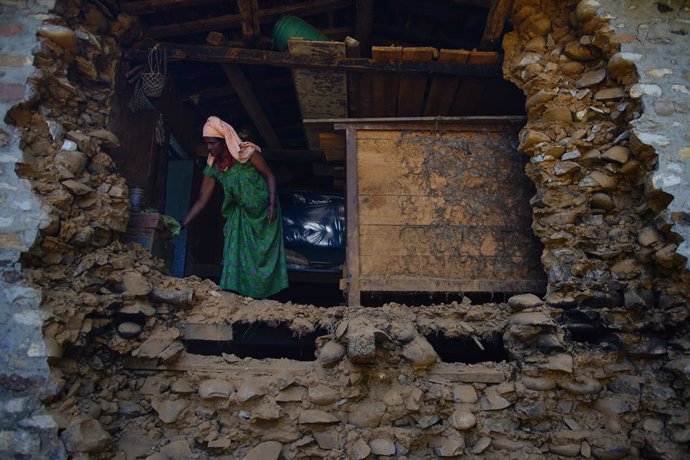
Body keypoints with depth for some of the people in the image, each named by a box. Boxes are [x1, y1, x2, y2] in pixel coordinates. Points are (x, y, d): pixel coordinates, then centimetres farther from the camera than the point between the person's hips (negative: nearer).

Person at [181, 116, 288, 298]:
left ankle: (263, 298, 13)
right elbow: (202, 200, -1)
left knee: (265, 255, 2)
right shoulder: (212, 168, -4)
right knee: (237, 256, -1)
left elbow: (269, 176, -11)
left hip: (264, 213, -4)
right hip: (241, 215, 4)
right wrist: (183, 224, -8)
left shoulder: (247, 153, -17)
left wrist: (273, 203, -23)